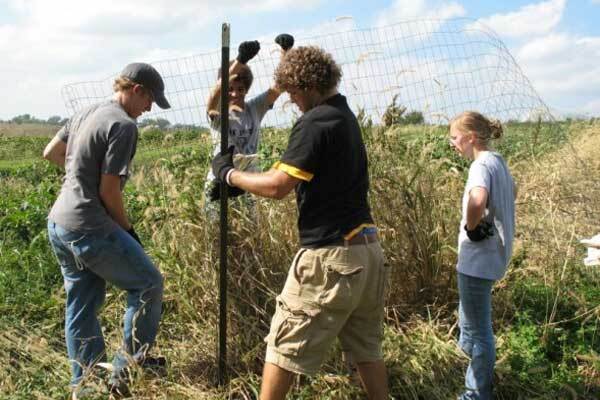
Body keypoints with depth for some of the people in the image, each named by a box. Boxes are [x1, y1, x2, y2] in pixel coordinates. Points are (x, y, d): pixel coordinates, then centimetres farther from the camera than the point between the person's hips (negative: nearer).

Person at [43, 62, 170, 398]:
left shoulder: (86, 113, 12)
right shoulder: (123, 125, -15)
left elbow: (51, 153, 23)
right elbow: (108, 190, -16)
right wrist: (128, 229, -3)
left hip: (59, 223, 9)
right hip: (89, 228, -9)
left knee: (82, 305, 16)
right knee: (149, 284, 6)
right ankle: (126, 371, 12)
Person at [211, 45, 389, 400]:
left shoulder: (315, 122, -15)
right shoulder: (346, 115, 15)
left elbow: (277, 187, -18)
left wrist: (229, 174, -3)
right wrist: (244, 173, 16)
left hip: (331, 256, -9)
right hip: (368, 249, 9)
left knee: (285, 346, 6)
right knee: (367, 347, 18)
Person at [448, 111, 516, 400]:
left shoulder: (481, 165, -20)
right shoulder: (498, 161, 9)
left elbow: (477, 201, -41)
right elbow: (512, 191, 29)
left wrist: (470, 225, -20)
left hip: (479, 259, -10)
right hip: (493, 253, 10)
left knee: (478, 328, 4)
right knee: (470, 318, 28)